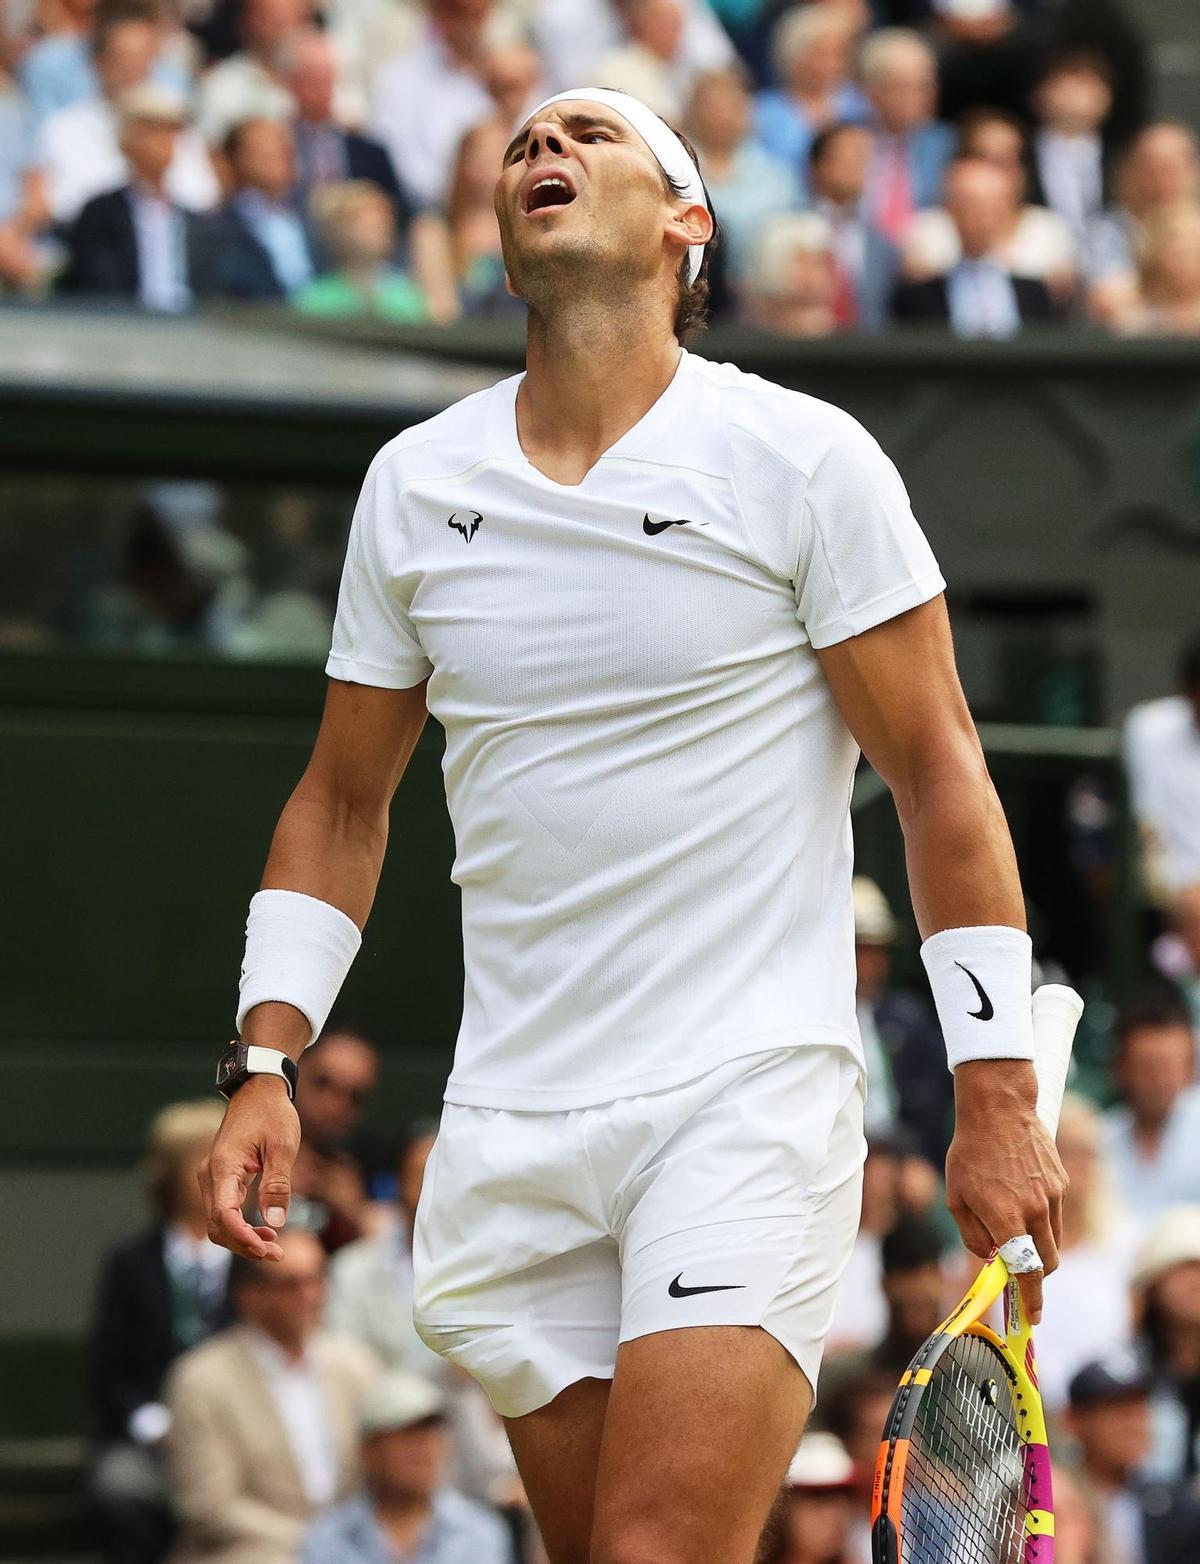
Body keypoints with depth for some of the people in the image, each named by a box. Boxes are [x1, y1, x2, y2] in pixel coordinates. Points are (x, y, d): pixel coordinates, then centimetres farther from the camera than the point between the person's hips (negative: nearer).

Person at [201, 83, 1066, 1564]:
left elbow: (938, 773, -2)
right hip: (511, 1137, 5)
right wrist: (262, 1066, 6)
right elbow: (343, 800, 17)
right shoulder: (413, 484, 9)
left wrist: (996, 1098, -7)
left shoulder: (805, 460, -4)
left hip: (749, 1102, -5)